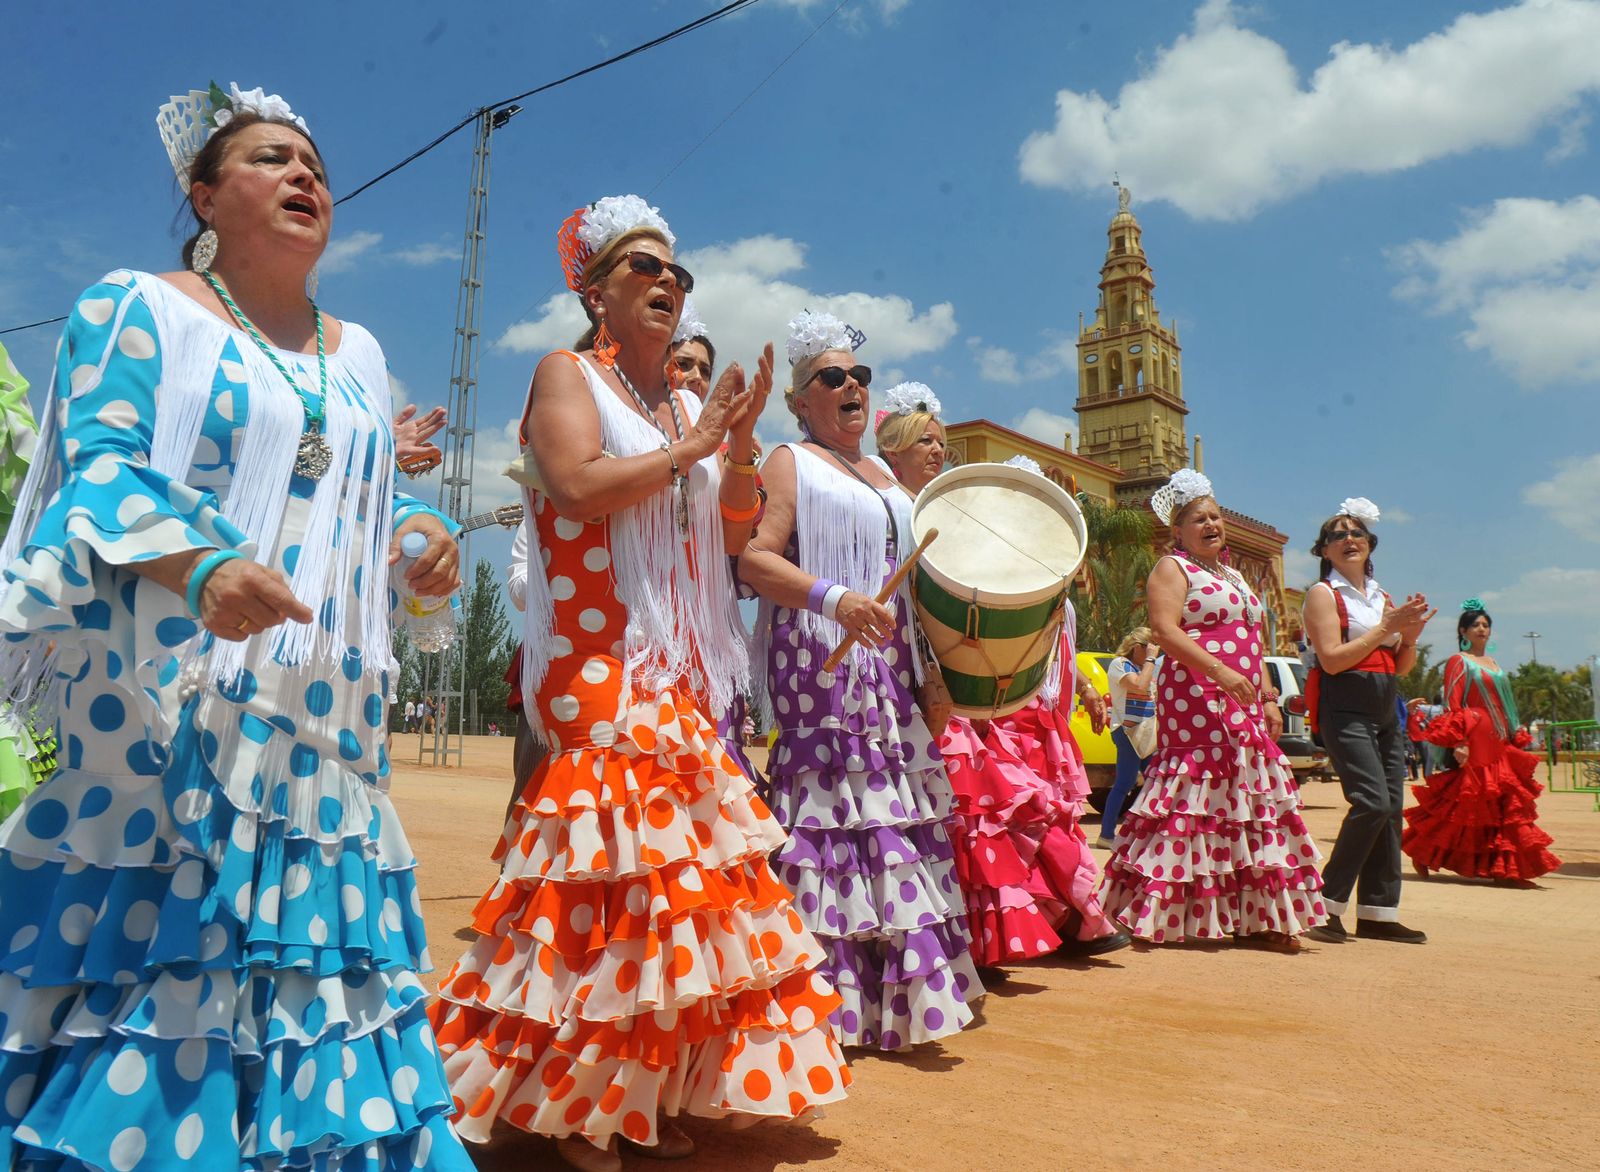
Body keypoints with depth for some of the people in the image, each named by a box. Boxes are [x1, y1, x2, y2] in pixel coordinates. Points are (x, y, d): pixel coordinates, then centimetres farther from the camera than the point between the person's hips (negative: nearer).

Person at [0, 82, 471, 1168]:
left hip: (319, 706, 5)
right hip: (164, 691, -4)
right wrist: (203, 564, -27)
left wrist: (418, 530, -1)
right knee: (151, 921, -4)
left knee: (309, 911, 6)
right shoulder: (137, 307, 3)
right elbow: (97, 469, -8)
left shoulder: (358, 353, 18)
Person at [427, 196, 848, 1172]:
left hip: (685, 680, 7)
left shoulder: (687, 403, 20)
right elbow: (579, 485, -18)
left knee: (684, 874, 6)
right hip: (599, 673, -7)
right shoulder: (569, 374, 1)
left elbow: (736, 532, 16)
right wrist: (688, 447, -9)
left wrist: (740, 442, 1)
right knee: (607, 883, -9)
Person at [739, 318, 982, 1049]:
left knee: (894, 815, 4)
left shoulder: (885, 478, 24)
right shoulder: (790, 463, 3)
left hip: (889, 671, 7)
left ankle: (892, 1000, 12)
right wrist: (832, 597, -25)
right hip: (821, 667, -7)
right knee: (830, 807, -11)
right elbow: (753, 559, -11)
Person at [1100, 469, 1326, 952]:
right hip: (1196, 701, -8)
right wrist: (1220, 672, -26)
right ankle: (1148, 916, -7)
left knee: (1254, 802, 7)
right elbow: (1166, 631, -16)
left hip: (1244, 707, 8)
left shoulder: (1233, 576, 24)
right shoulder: (1172, 569, -1)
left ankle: (1259, 919, 14)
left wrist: (1269, 699, 16)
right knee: (1195, 797, -12)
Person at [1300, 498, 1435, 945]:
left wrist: (1410, 635, -1)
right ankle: (1327, 904, -8)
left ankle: (1378, 912, 10)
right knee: (1372, 801, -18)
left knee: (1391, 809, 3)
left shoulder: (1380, 595, 18)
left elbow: (1402, 667, 18)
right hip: (1346, 709, -7)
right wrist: (1385, 627, -13)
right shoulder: (1323, 593, -2)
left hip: (1386, 710, 8)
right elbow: (1332, 659, -14)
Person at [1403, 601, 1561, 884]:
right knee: (1464, 803, -5)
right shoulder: (1459, 662, -4)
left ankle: (1505, 869, 7)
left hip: (1499, 745, 8)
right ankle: (1422, 854, 9)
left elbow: (1504, 707, 22)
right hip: (1474, 744, -8)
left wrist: (1517, 738, 16)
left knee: (1505, 806, 3)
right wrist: (1457, 743, -20)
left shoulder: (1493, 663, 19)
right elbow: (1452, 706, -11)